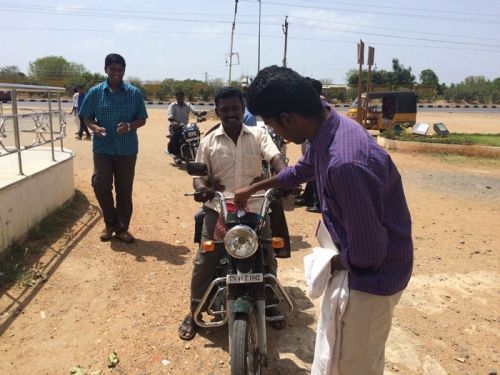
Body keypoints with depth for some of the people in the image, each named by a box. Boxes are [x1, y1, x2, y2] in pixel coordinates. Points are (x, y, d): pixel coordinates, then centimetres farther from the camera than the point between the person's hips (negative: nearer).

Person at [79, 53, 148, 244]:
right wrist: (95, 127, -15)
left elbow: (142, 119, 3)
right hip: (102, 147, 0)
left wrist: (129, 126, -18)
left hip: (127, 148, 0)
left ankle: (122, 228, 20)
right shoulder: (95, 92, 2)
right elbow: (87, 118, 7)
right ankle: (110, 223, 16)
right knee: (100, 185, -7)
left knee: (124, 189, 6)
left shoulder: (134, 93, 0)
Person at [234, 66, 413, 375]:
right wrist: (252, 189, 26)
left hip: (375, 274, -9)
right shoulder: (330, 127, -5)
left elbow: (367, 252, -30)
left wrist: (333, 263, -9)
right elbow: (302, 170, 17)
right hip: (357, 257, 9)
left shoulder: (345, 164, -37)